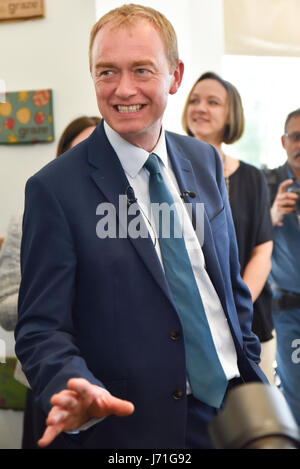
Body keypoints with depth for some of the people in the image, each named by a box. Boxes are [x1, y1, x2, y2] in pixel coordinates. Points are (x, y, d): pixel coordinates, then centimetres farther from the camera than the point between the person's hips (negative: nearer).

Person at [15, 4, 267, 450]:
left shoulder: (204, 161, 3)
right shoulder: (56, 188, -13)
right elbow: (42, 327, -14)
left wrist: (251, 370, 9)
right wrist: (76, 388, -32)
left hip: (235, 401, 5)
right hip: (138, 426, -5)